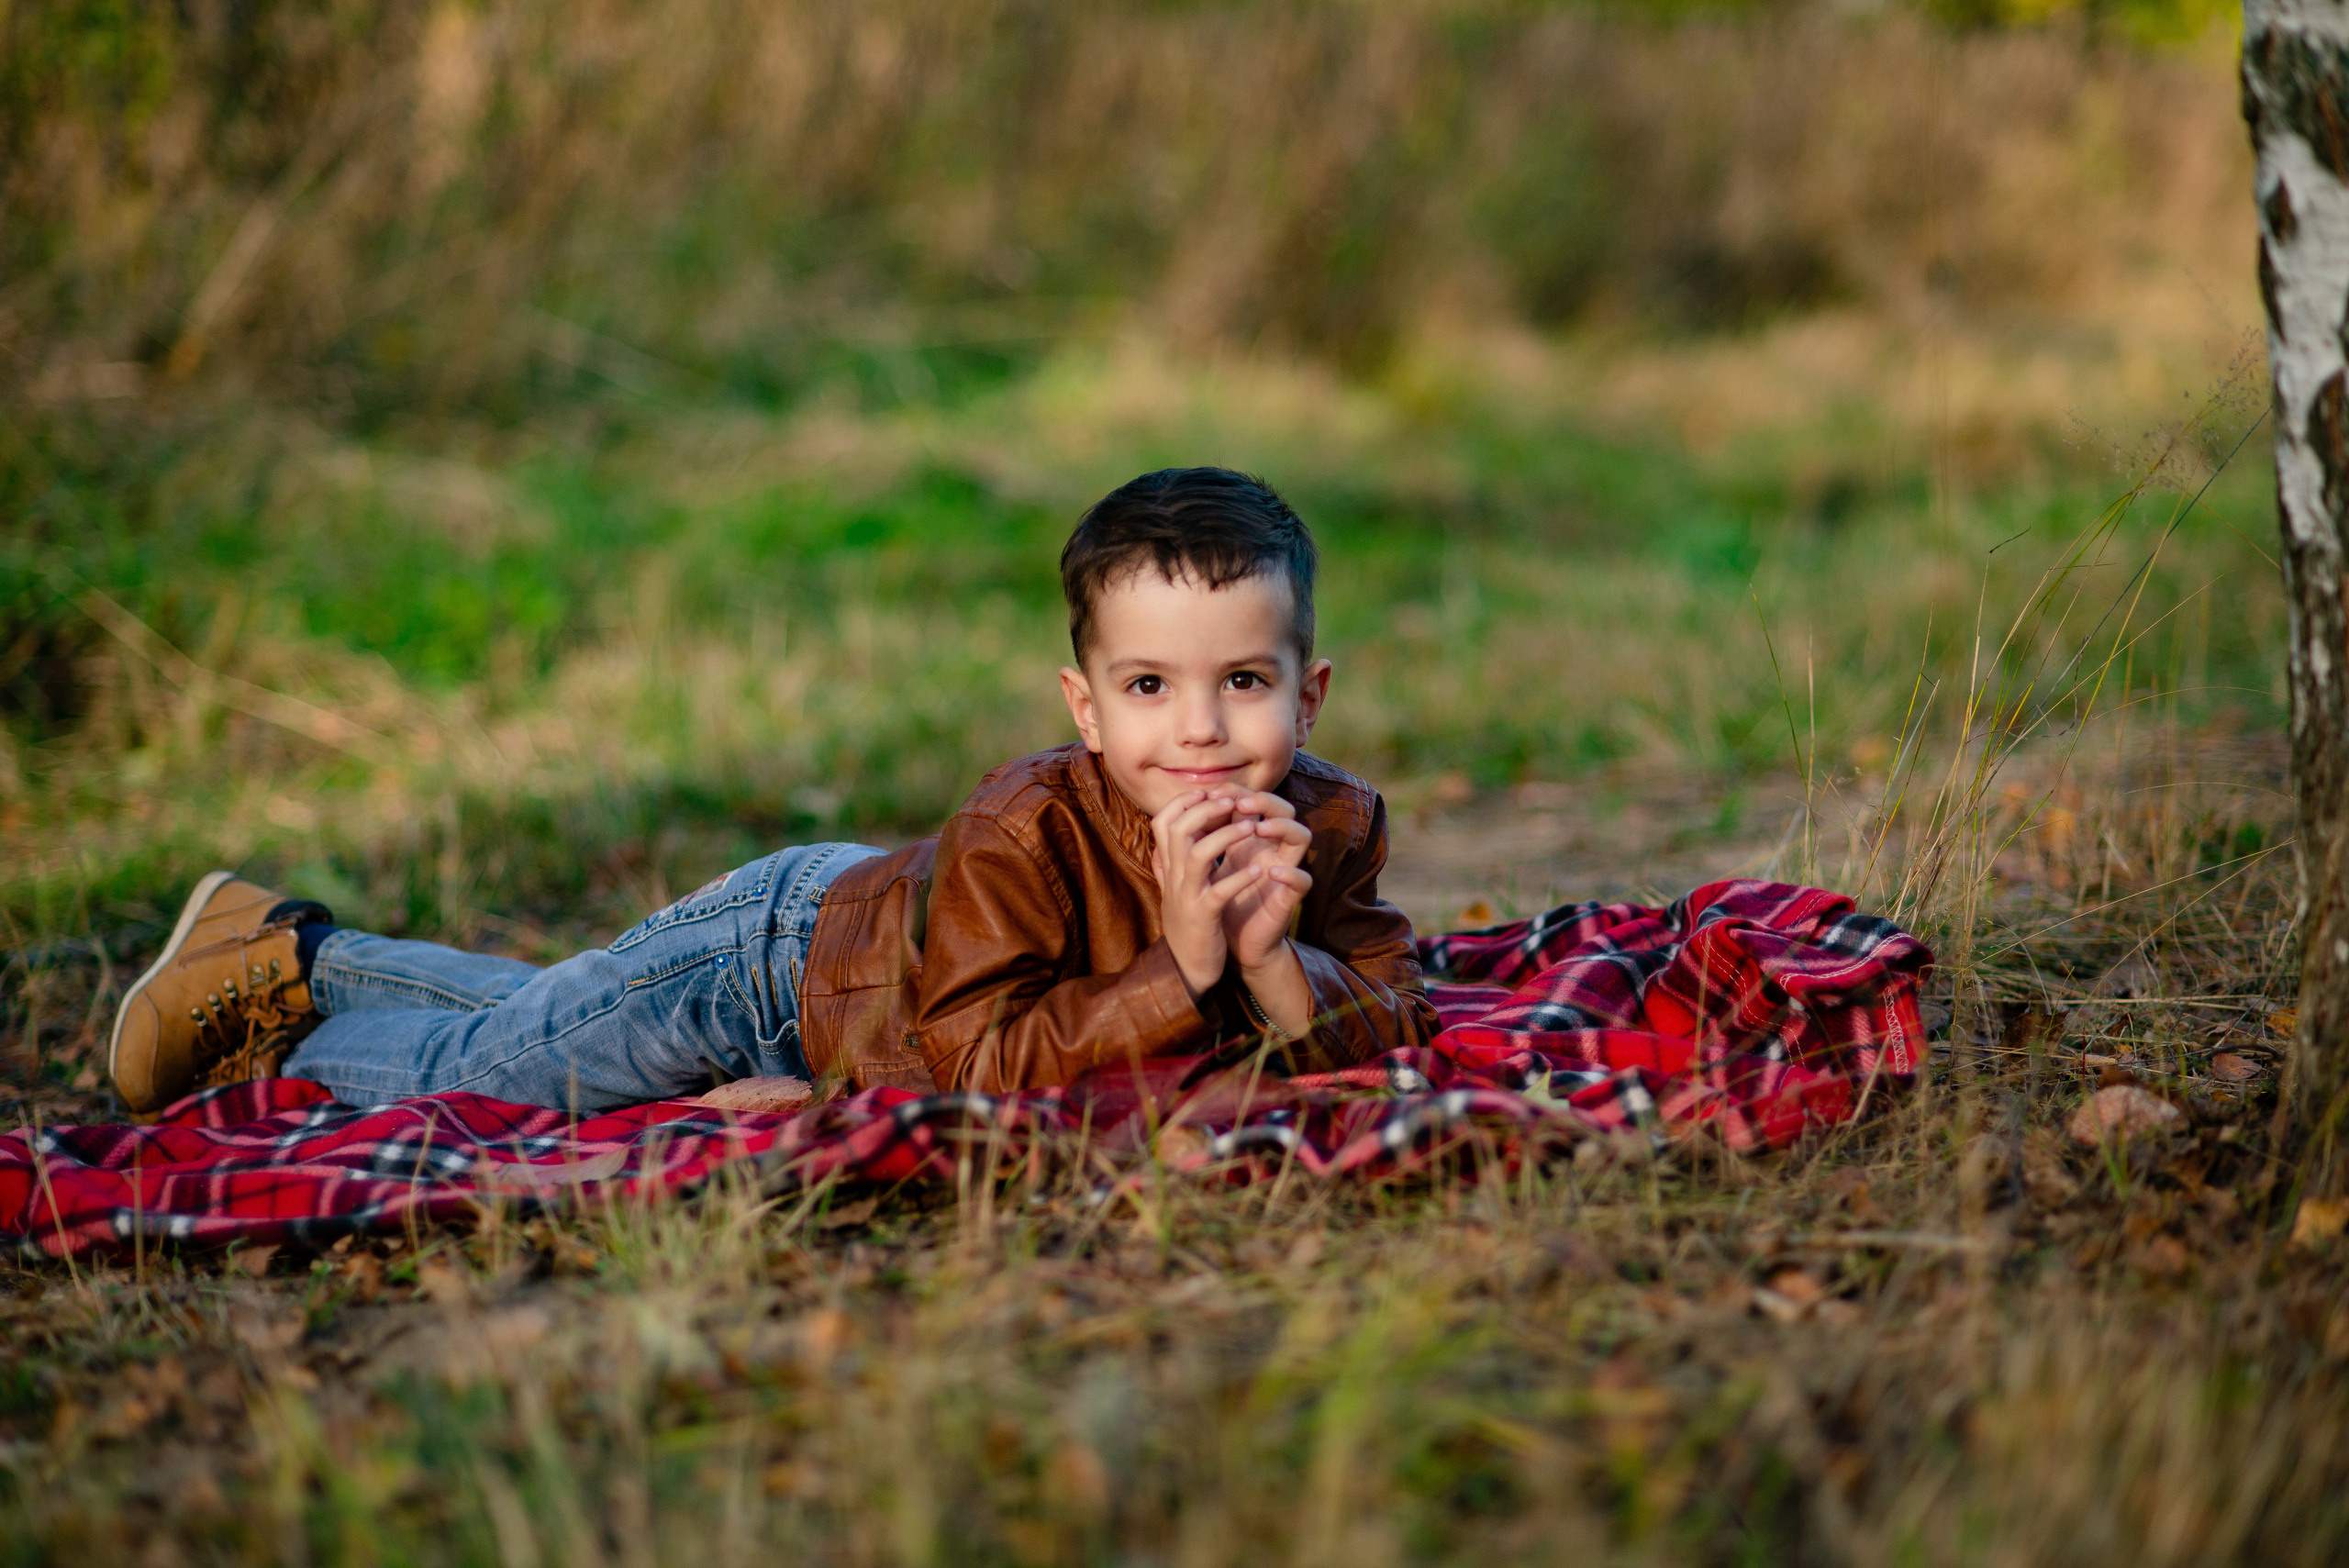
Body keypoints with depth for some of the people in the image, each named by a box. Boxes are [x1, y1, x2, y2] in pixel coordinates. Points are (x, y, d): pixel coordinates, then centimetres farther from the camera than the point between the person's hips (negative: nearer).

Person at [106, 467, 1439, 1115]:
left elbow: (1390, 1026, -23)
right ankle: (275, 972, 36)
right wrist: (1178, 972, -49)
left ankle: (307, 958, 48)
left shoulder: (1328, 829, -22)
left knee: (543, 1017, 27)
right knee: (474, 1074, 9)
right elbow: (985, 1068, -42)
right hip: (778, 949, -6)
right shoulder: (1021, 835, -40)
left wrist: (1273, 966, -42)